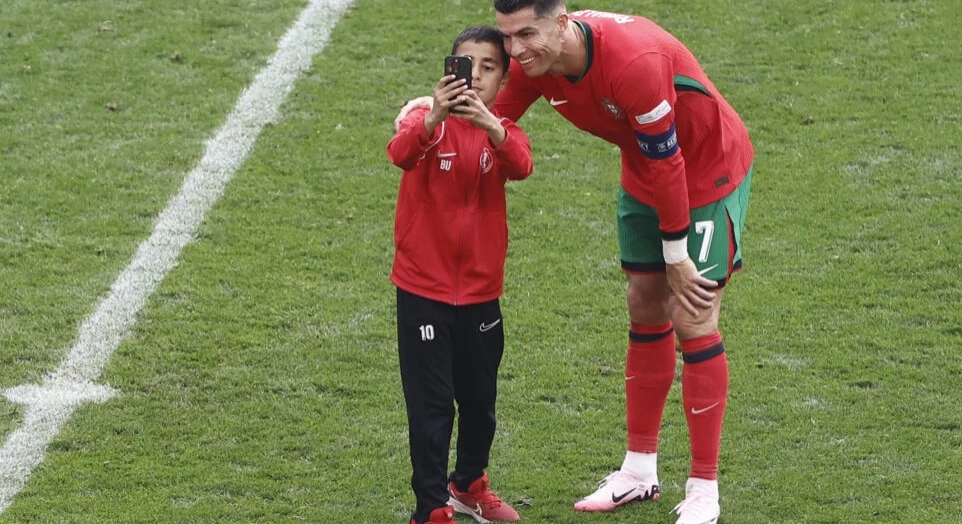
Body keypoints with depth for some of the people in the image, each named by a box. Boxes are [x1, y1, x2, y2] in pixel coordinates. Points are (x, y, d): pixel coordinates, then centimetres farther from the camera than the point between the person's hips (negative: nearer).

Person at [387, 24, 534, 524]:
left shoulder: (501, 131, 0)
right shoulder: (427, 121, -8)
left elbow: (521, 165, -24)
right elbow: (400, 153, -31)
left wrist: (488, 123, -43)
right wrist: (434, 118, -50)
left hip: (480, 290, 4)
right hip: (424, 290, -4)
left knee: (480, 399, 18)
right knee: (431, 405, -3)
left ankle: (469, 484, 39)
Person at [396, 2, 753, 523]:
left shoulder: (635, 60, -38)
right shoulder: (533, 62, -16)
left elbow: (666, 165, -29)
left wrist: (676, 258, -20)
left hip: (709, 169, -7)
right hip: (645, 176, 7)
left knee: (692, 320, -8)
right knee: (645, 309, 11)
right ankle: (640, 471, 23)